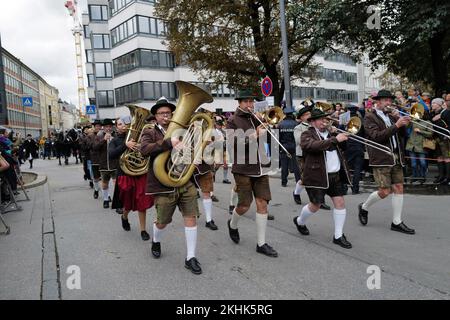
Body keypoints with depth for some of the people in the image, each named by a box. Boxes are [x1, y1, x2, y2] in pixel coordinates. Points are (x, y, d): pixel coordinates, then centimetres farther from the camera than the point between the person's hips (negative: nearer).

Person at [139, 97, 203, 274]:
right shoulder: (150, 133, -1)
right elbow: (144, 149, -22)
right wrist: (169, 143, -32)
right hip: (163, 185, -3)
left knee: (191, 217, -2)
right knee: (162, 222, 12)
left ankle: (190, 258, 10)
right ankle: (156, 242, 45)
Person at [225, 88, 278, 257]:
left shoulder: (257, 118, 15)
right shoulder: (233, 121, -1)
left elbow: (267, 138, 12)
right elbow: (232, 143, -14)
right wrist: (253, 136, -23)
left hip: (260, 167, 5)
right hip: (243, 169, -5)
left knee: (262, 203, 1)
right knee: (244, 205, -1)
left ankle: (261, 243, 11)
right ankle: (232, 224, 33)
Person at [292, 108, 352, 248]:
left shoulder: (329, 132, 16)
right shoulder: (307, 135, -7)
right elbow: (314, 145, -28)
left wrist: (337, 134, 8)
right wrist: (335, 139, -30)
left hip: (335, 175, 6)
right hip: (317, 176, -6)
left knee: (340, 203, 1)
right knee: (315, 205, 3)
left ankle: (338, 236, 13)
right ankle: (299, 221, 33)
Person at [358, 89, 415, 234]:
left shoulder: (391, 116, 17)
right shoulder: (370, 117, -3)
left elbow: (403, 134, 11)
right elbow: (376, 136, -18)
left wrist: (401, 121, -6)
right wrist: (396, 125, -22)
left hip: (396, 158, 7)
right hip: (381, 158, -6)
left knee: (398, 188, 4)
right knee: (385, 191, -7)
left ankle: (397, 222, 13)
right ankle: (364, 207, 19)